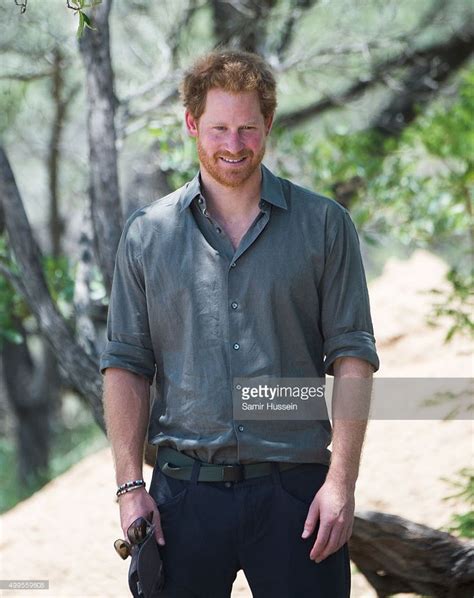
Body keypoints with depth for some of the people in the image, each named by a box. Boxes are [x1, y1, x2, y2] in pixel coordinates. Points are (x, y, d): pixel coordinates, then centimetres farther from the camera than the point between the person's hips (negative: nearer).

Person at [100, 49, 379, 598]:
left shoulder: (324, 225, 5)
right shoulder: (147, 234, 9)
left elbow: (351, 355, 2)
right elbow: (126, 364, 9)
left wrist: (341, 481, -7)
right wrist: (130, 487, -1)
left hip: (294, 490, -1)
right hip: (185, 490, 1)